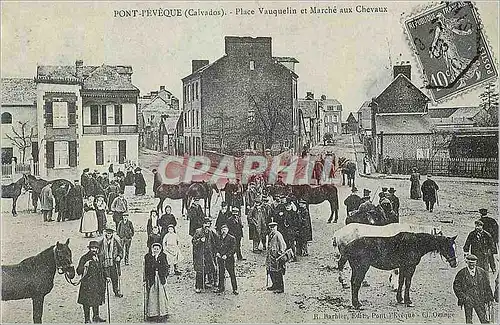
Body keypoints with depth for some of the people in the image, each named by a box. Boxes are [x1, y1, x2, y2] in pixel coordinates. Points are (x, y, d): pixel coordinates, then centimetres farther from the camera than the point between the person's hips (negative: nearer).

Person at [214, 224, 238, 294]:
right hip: (220, 259, 5)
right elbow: (217, 247, 18)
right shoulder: (219, 238, 10)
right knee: (221, 274, 12)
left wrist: (226, 255, -18)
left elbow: (233, 249, -10)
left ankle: (235, 289, 9)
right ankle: (221, 288, 24)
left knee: (232, 274, 0)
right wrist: (217, 252, -2)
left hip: (229, 259, -5)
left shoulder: (232, 238, -5)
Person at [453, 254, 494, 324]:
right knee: (468, 319, 3)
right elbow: (456, 286, 1)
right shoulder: (462, 273, -2)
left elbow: (487, 286, 12)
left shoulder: (482, 272, 6)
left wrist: (489, 297, 8)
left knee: (483, 318, -2)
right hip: (467, 299, -1)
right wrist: (462, 297, -8)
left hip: (479, 299, 1)